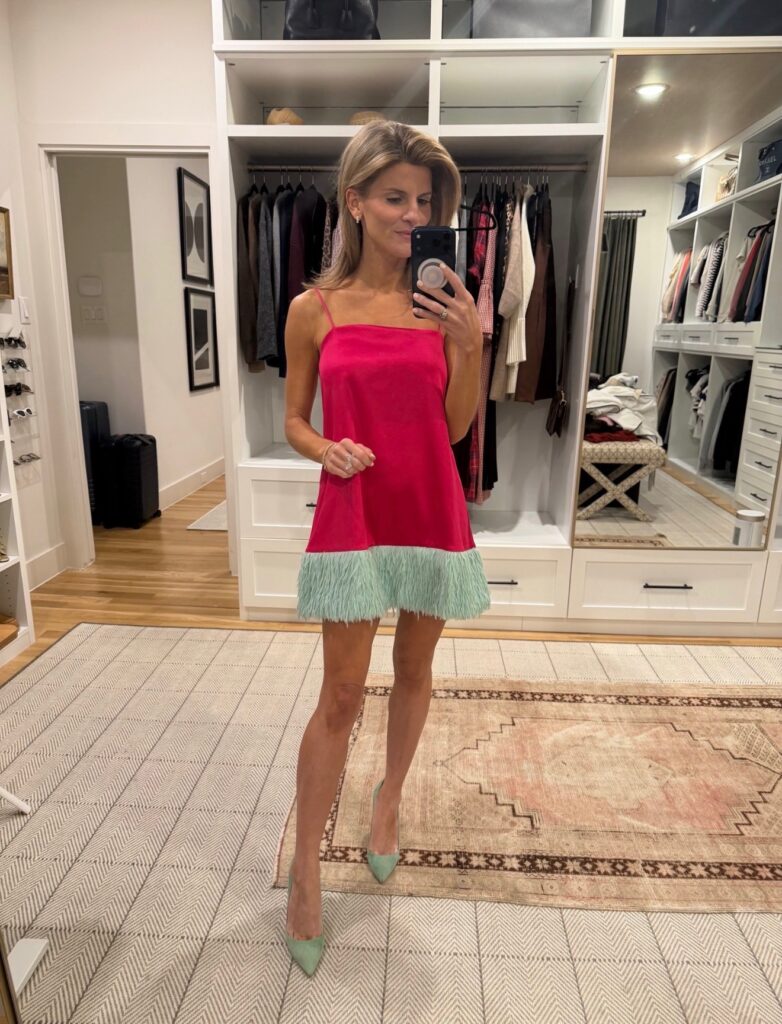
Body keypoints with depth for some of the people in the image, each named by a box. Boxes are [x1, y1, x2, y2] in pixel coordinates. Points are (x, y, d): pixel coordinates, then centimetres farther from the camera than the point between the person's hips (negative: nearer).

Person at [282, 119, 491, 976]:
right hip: (353, 516, -2)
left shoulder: (441, 305, 3)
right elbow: (295, 421, 5)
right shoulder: (314, 310, -1)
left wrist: (470, 343, -11)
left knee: (414, 671, 16)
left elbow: (456, 427, 2)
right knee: (341, 695, 2)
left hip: (432, 513, 3)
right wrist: (325, 449, -16)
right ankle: (305, 869, 22)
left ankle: (389, 797, 44)